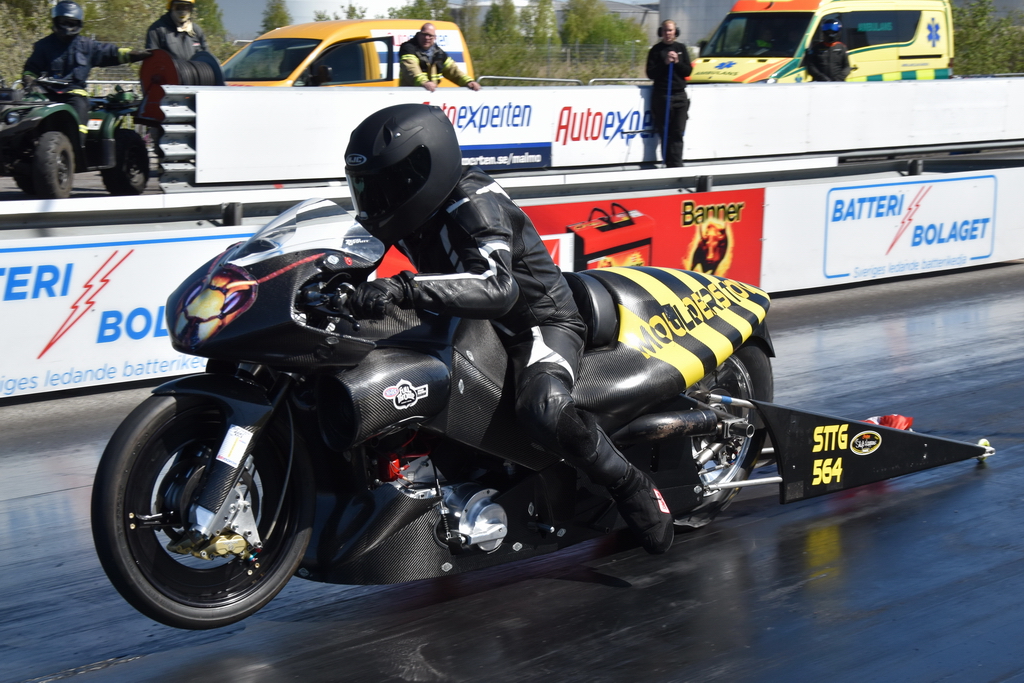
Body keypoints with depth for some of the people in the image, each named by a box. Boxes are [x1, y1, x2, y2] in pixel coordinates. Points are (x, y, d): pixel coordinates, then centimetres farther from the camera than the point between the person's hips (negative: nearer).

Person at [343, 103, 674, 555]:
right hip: (470, 327, 9)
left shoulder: (474, 205, -28)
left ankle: (632, 489, -16)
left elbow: (497, 288, -45)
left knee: (542, 411, -37)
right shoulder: (407, 208, -2)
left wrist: (405, 288, -55)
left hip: (539, 322, -9)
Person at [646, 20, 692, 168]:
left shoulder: (681, 48, 11)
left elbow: (688, 71, 7)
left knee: (677, 133, -1)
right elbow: (650, 73, -4)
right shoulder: (656, 50, 3)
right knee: (665, 133, -3)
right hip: (662, 95, -2)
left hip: (680, 95, 2)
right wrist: (665, 63, -15)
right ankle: (669, 164, 0)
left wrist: (677, 62, -9)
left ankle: (676, 166, -1)